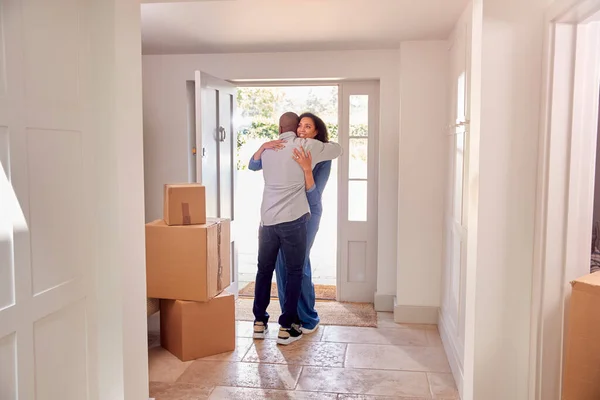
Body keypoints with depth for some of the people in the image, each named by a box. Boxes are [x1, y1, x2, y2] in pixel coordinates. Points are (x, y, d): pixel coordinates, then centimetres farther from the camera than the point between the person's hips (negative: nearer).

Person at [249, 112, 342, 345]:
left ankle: (259, 322, 22)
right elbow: (338, 150, 11)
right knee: (294, 272, 6)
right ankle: (286, 327, 9)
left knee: (264, 270, 16)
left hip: (267, 219, 4)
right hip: (293, 220, -4)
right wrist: (319, 146, 29)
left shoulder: (267, 150, 12)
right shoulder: (305, 145, 0)